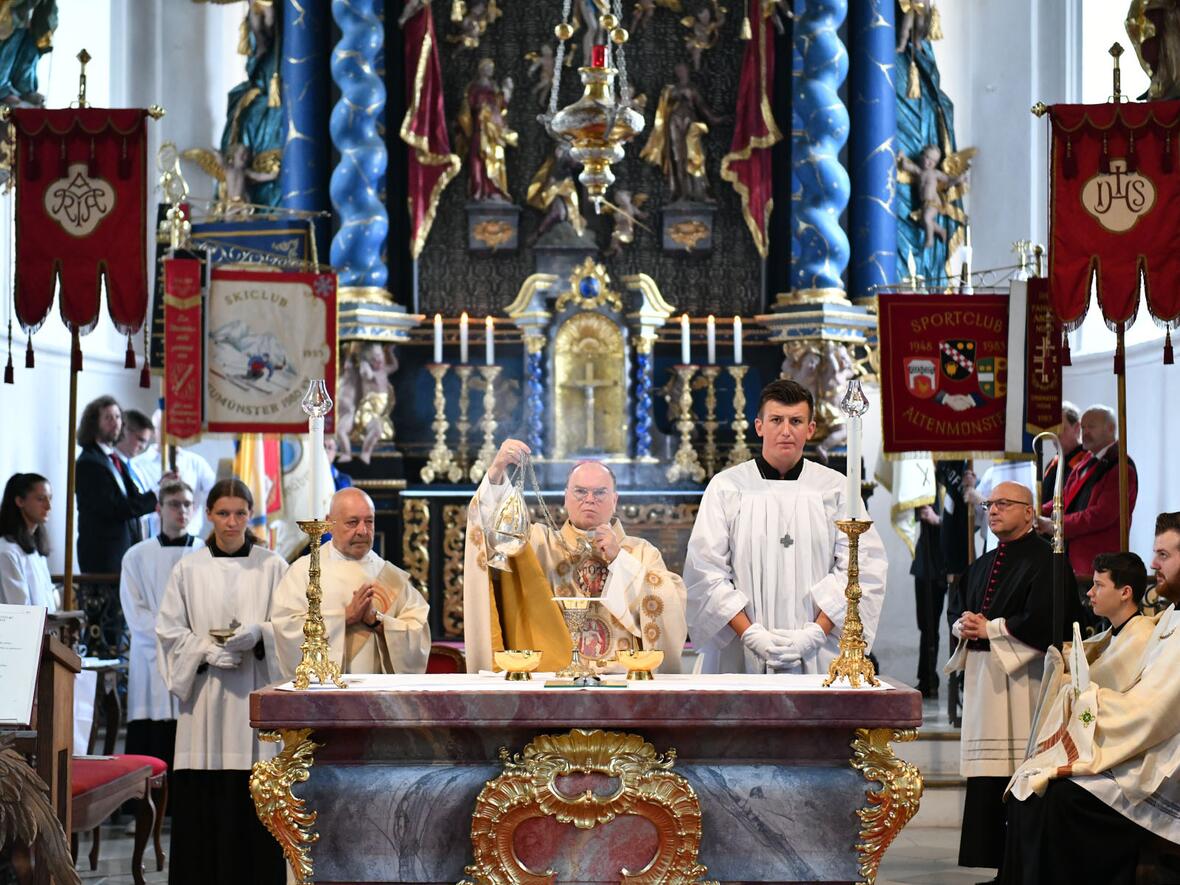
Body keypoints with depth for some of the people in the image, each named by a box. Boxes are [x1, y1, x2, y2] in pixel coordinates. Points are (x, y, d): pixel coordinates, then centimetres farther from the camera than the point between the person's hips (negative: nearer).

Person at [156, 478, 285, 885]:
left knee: (256, 802, -5)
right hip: (205, 697, 1)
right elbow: (169, 631, 6)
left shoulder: (272, 566, 5)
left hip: (256, 696, -1)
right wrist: (207, 650, -11)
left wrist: (259, 633, -16)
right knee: (202, 802, -3)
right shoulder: (188, 569, 7)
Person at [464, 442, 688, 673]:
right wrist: (496, 472, -17)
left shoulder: (642, 552, 15)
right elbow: (496, 525, -2)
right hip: (551, 678, -1)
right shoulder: (541, 544, 14)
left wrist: (619, 559, -3)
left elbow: (671, 604, 1)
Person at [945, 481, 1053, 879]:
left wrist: (989, 629, -8)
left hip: (1020, 677, -8)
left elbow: (1041, 621, -15)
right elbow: (961, 614, 25)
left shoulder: (1044, 559, -5)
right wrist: (963, 626, 1)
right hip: (981, 677, 8)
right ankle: (986, 854, 8)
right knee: (984, 778, 5)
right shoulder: (982, 565, 21)